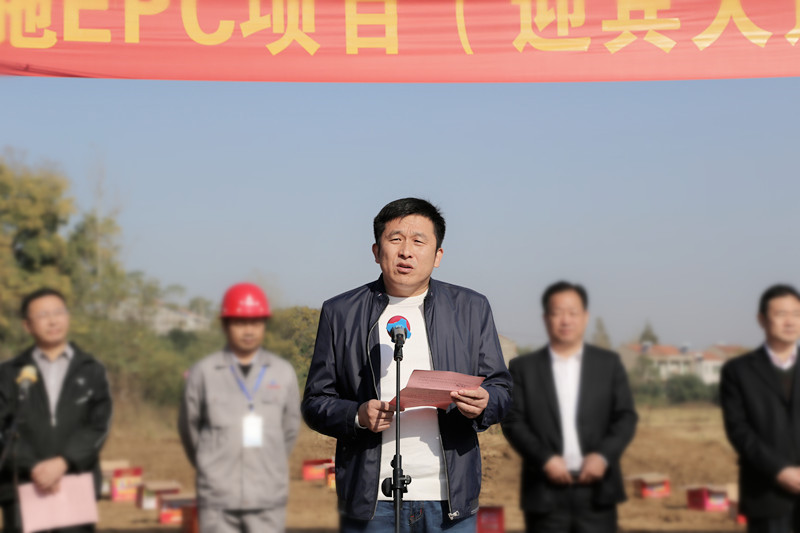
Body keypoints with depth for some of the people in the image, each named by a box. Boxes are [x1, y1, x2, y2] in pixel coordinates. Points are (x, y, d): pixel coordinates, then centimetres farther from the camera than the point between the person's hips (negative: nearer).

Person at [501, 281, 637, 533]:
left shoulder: (608, 363, 11)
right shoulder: (523, 368, 8)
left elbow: (626, 417, 6)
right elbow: (512, 422, 0)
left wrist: (603, 455, -11)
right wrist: (545, 458, -14)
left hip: (596, 491, 1)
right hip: (545, 492, -1)